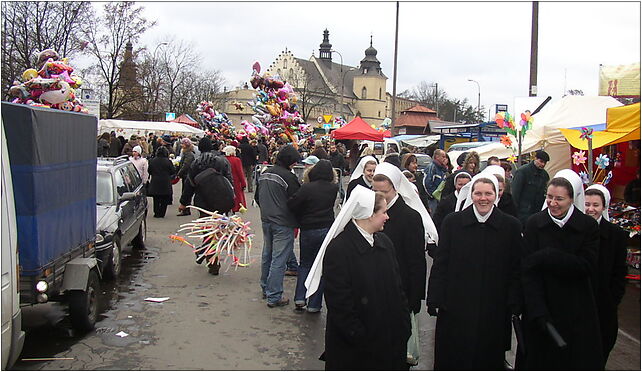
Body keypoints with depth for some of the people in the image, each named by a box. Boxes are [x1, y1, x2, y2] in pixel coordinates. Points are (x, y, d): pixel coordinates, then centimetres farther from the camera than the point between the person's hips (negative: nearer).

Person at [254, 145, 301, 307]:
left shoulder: (264, 174, 8)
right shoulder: (289, 177, -17)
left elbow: (257, 197, 18)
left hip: (266, 220, 8)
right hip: (283, 223, -8)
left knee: (267, 255, 20)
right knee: (279, 260, -3)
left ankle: (265, 288, 33)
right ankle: (274, 297, 1)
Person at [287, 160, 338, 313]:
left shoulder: (306, 188, -12)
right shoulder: (333, 189, -5)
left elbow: (292, 204, -13)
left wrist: (301, 219, 2)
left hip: (308, 230, -1)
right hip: (327, 229, 1)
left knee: (305, 264, 18)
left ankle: (300, 299, 10)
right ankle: (314, 304, 9)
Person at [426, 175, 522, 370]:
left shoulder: (511, 226, 0)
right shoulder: (452, 222, -1)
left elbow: (516, 270, 2)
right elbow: (440, 264, 0)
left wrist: (514, 304, -3)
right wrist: (435, 300, -4)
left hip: (494, 310, 0)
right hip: (455, 308, 0)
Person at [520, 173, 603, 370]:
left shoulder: (588, 226, -4)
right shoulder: (534, 224, -6)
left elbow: (586, 266, -14)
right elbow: (528, 270, -12)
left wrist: (546, 257, -21)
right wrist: (538, 311, -20)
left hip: (577, 311, 0)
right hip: (541, 305, 0)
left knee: (579, 361, 8)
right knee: (539, 360, 9)